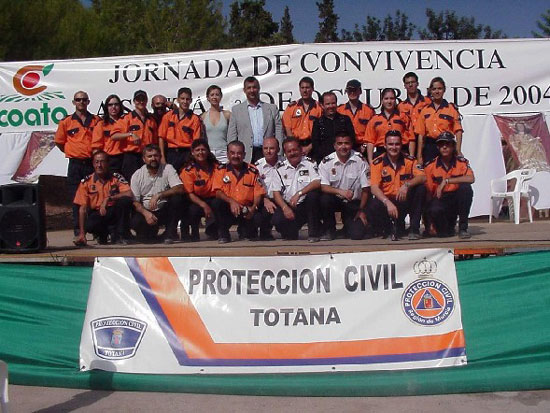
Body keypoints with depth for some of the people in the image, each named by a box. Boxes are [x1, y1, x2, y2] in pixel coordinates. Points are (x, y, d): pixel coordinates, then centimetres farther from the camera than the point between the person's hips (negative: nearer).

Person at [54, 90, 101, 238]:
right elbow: (59, 142, 12)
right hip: (75, 164, 0)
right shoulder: (66, 122, 5)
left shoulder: (96, 120, 8)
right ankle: (78, 229, 7)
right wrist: (71, 152, 8)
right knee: (76, 198, 1)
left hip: (93, 163, 1)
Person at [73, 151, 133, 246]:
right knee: (89, 225, -35)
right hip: (97, 215, 0)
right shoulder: (86, 182, -2)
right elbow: (83, 208, -5)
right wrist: (82, 233, -14)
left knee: (125, 200, -29)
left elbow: (129, 194, -18)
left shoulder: (116, 177, -3)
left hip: (114, 214, 0)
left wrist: (109, 198, -27)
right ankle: (102, 234, 4)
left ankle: (119, 236, -13)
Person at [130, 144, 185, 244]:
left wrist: (158, 195, -30)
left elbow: (180, 189, -19)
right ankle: (152, 231, 8)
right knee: (135, 221, -31)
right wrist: (146, 213, -23)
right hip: (146, 211, 1)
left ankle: (170, 234, -12)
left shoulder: (168, 168, -5)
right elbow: (135, 201, -4)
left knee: (177, 198, -29)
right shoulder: (137, 176, -1)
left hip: (165, 211, 0)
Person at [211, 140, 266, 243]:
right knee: (217, 203, -31)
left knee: (258, 218, -29)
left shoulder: (252, 171, 2)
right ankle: (223, 234, -8)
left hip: (246, 211, 1)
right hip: (228, 209, 0)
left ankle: (245, 232, 10)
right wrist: (231, 201, -26)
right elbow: (218, 192, -9)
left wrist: (253, 208, -21)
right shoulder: (221, 169, 1)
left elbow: (258, 193, -2)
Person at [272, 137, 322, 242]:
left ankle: (313, 233, -17)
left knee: (313, 194, -32)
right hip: (289, 207, 1)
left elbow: (318, 183, -16)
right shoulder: (280, 168, 7)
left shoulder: (309, 163, 0)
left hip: (307, 206, -1)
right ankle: (292, 231, 10)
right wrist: (285, 208, -15)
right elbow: (276, 192, 2)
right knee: (277, 219, -28)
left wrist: (299, 193, -26)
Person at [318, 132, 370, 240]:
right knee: (324, 198, -34)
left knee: (357, 234, -17)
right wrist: (341, 192, -33)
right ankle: (329, 229, -7)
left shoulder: (360, 161, -8)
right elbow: (323, 187, -16)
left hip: (354, 203, 0)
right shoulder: (326, 162, -9)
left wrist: (362, 211, -5)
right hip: (335, 199, 0)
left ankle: (347, 222, 23)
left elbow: (365, 189, -4)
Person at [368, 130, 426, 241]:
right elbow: (374, 188, -17)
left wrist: (407, 185, -35)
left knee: (421, 188, -25)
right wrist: (388, 202, -33)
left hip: (405, 200, 2)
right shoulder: (377, 163, -7)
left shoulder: (409, 160, -2)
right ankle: (391, 228, 0)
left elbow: (423, 177, -15)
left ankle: (414, 228, -14)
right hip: (386, 200, -2)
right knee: (373, 206, -34)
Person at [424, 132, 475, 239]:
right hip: (439, 199, -1)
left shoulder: (462, 162, -3)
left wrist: (446, 180, -26)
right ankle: (446, 228, 4)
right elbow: (428, 191, -3)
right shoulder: (430, 166, -3)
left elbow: (471, 178, -23)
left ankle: (463, 228, -16)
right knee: (434, 210, -35)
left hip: (456, 199, 1)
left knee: (466, 188, -29)